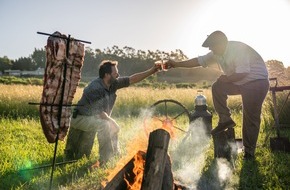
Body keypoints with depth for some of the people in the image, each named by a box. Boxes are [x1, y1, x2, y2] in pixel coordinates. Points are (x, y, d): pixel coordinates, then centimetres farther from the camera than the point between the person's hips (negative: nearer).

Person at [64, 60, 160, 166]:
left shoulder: (113, 84, -3)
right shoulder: (95, 88, -27)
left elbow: (132, 79, -3)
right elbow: (100, 113, -27)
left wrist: (151, 71, -9)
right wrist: (112, 122, -14)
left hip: (92, 118, 10)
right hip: (80, 118, -10)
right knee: (104, 125, -30)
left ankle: (115, 155, 26)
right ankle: (105, 159, -20)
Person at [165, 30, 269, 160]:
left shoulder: (238, 49, -25)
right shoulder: (217, 54, 0)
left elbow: (242, 74, -31)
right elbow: (198, 61, 2)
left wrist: (225, 78, -14)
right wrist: (176, 64, -1)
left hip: (257, 82, -8)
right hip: (241, 83, 8)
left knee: (250, 118, -7)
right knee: (217, 87, -9)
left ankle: (249, 153, 3)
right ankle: (225, 120, -2)